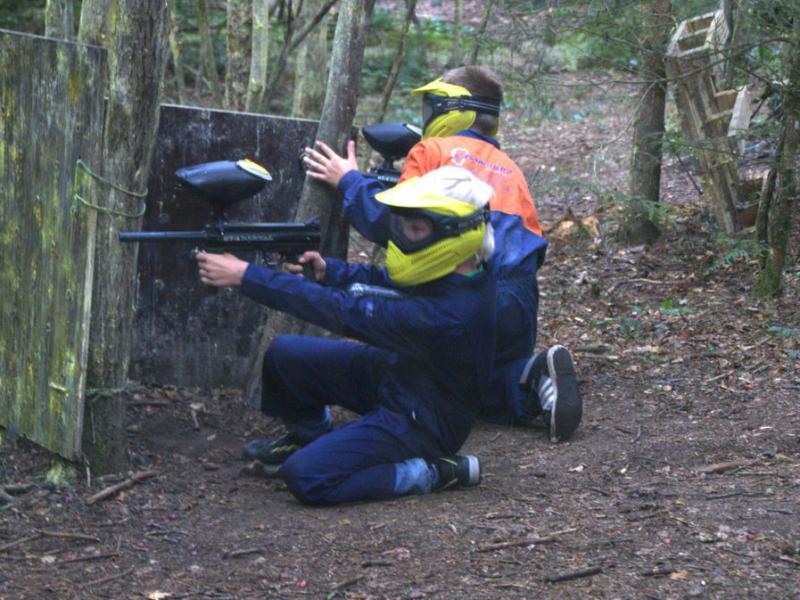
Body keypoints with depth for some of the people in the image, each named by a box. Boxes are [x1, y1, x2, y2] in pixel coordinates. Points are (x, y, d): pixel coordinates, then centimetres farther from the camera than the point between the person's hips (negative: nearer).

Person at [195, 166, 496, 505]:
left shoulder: (442, 313, -36)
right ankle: (309, 436, 28)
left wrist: (245, 277, -29)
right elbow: (383, 281, 4)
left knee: (306, 479, -21)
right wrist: (328, 270, -17)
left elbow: (346, 312, -33)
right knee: (285, 353, -1)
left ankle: (429, 473, -5)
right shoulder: (453, 273, -10)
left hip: (420, 424, -9)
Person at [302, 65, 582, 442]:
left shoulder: (433, 151, 5)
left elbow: (394, 223, -4)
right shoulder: (509, 168, 25)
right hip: (520, 308, 6)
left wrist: (349, 182, 8)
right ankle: (535, 377, -9)